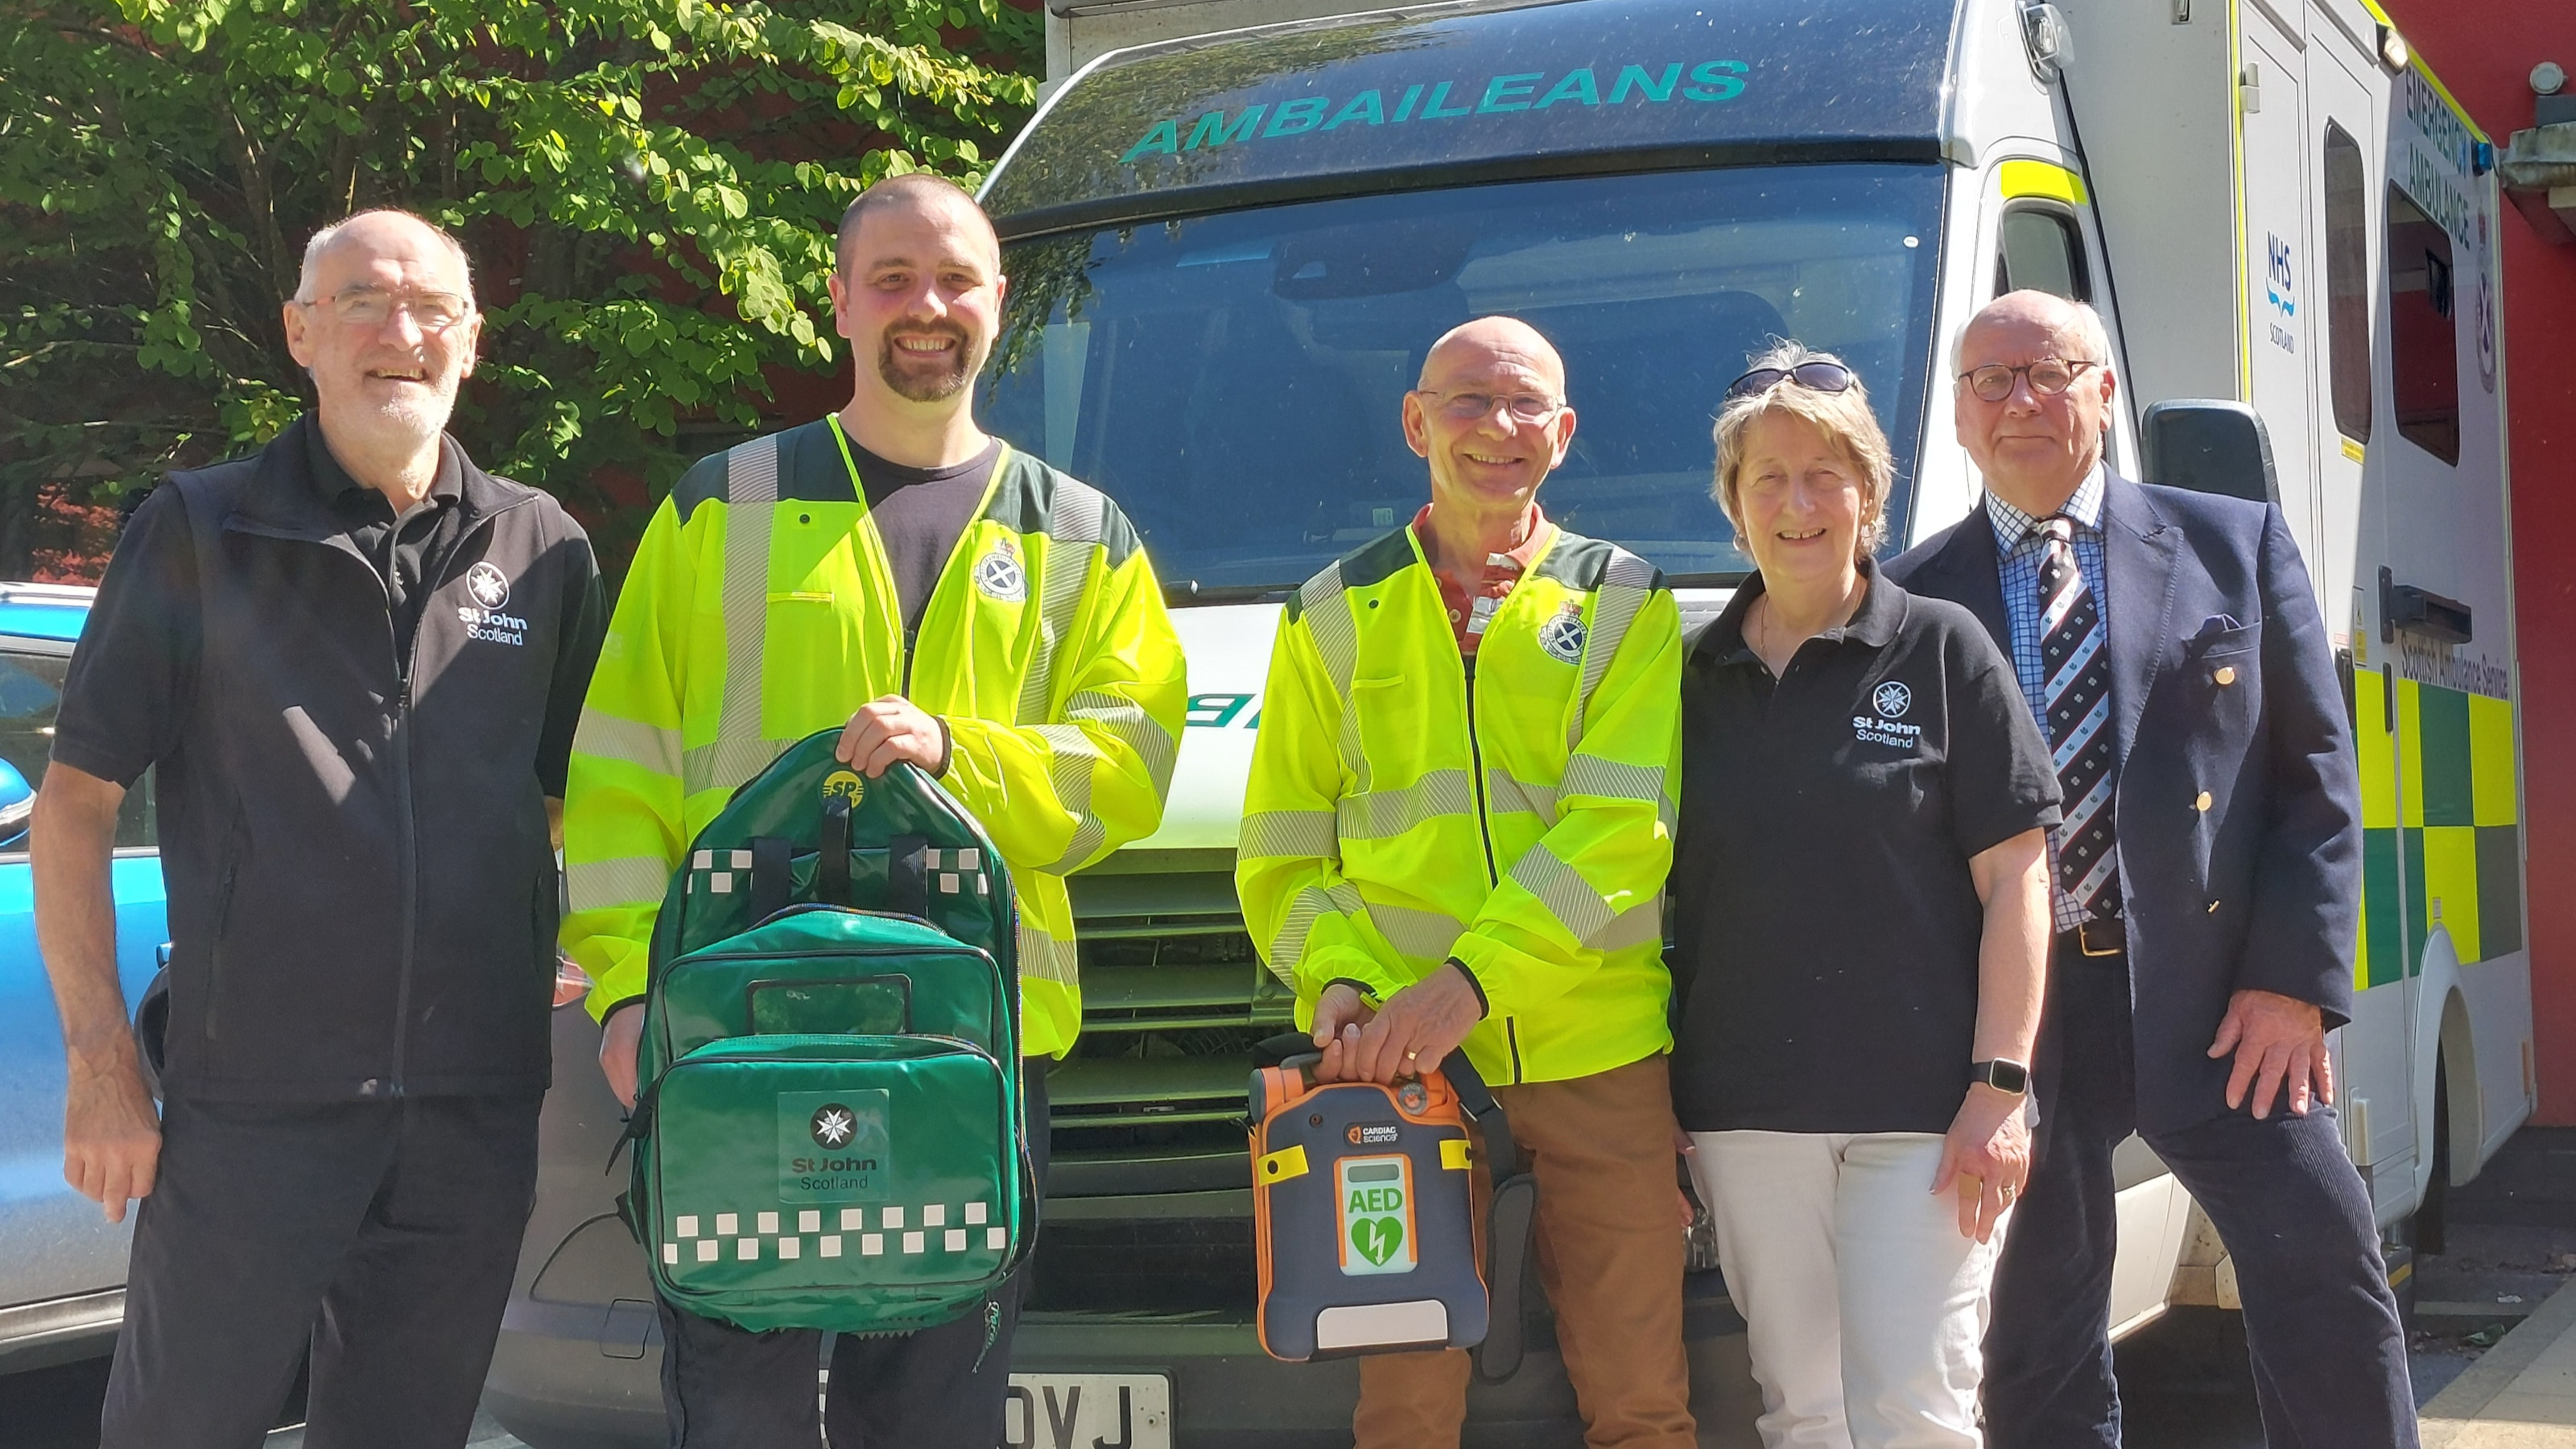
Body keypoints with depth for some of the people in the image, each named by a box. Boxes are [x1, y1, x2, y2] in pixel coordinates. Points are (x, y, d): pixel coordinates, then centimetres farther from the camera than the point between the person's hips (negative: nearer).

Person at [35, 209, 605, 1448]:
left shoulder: (543, 551, 7)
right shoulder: (198, 532, -1)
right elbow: (75, 799, 0)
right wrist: (101, 1063, -7)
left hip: (476, 1112, 3)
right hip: (250, 1105, -3)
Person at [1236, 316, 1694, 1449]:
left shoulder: (1625, 603, 8)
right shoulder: (1335, 616, 12)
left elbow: (1621, 828, -5)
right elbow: (1281, 850, 12)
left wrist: (1470, 980, -17)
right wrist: (1338, 975, -8)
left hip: (1598, 1057, 0)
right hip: (1398, 1061, 1)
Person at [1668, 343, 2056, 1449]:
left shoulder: (1942, 650, 1)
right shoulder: (1695, 676, 11)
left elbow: (2013, 877, -2)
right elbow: (1673, 896, 14)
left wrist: (1999, 1086, -10)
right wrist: (1665, 1108, 8)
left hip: (1920, 1107, -4)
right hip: (1744, 1109, 4)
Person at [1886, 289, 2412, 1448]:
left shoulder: (2237, 542, 8)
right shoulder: (1913, 601, 7)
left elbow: (2317, 772, 5)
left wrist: (2295, 980, -5)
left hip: (2220, 1003, 0)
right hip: (2014, 1012, 0)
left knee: (2330, 1290, -3)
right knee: (2038, 1340, 7)